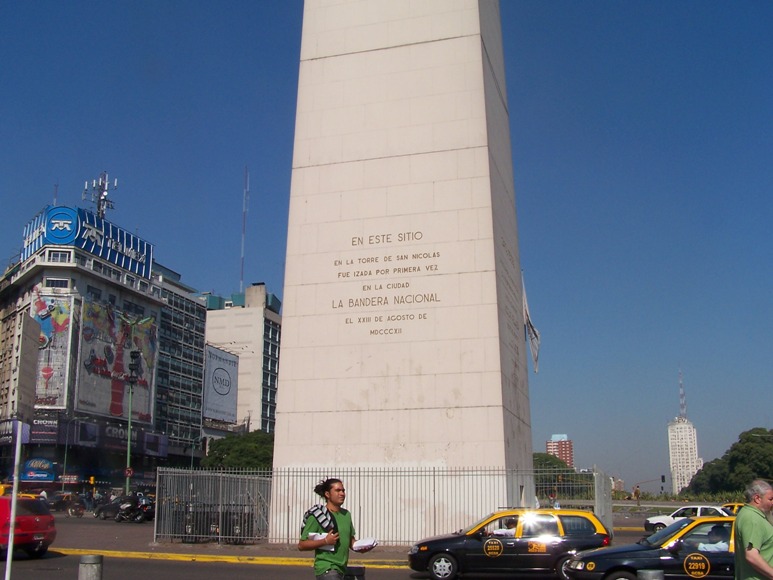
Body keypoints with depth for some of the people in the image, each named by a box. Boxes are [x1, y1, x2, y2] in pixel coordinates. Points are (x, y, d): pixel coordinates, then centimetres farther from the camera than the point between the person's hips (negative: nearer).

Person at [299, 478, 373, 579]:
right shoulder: (317, 516, -10)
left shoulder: (346, 514, 10)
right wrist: (325, 541, -21)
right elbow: (301, 545, -11)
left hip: (341, 569, 7)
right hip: (326, 567, -7)